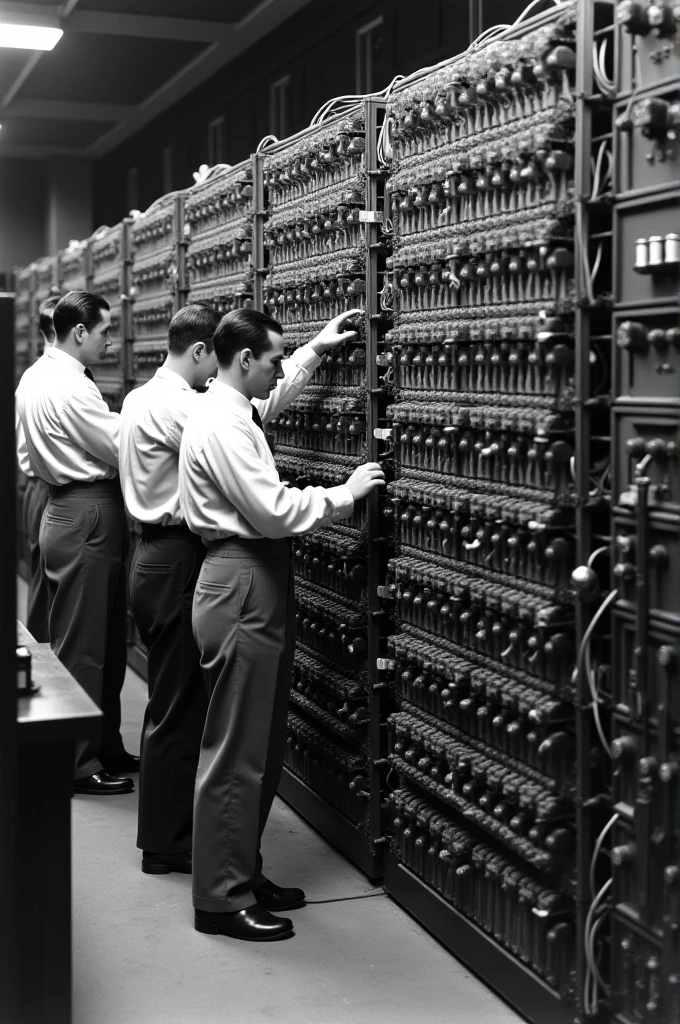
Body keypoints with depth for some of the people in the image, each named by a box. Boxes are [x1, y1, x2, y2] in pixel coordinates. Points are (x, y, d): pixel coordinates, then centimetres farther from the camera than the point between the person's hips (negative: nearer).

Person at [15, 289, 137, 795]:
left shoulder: (35, 376, 13)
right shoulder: (71, 387, -19)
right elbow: (125, 449, -18)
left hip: (65, 508, 10)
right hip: (88, 517, -10)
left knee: (105, 642, 17)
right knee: (85, 647, -1)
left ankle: (106, 748, 27)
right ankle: (79, 764, 8)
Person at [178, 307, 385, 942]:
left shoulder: (234, 409, 14)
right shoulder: (221, 425, -17)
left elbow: (276, 389, 39)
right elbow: (273, 511, -21)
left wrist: (316, 349, 37)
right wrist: (344, 494, -10)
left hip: (255, 584, 11)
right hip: (241, 587, -11)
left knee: (262, 746, 17)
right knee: (236, 753, -3)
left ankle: (243, 875, 28)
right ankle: (222, 900, 7)